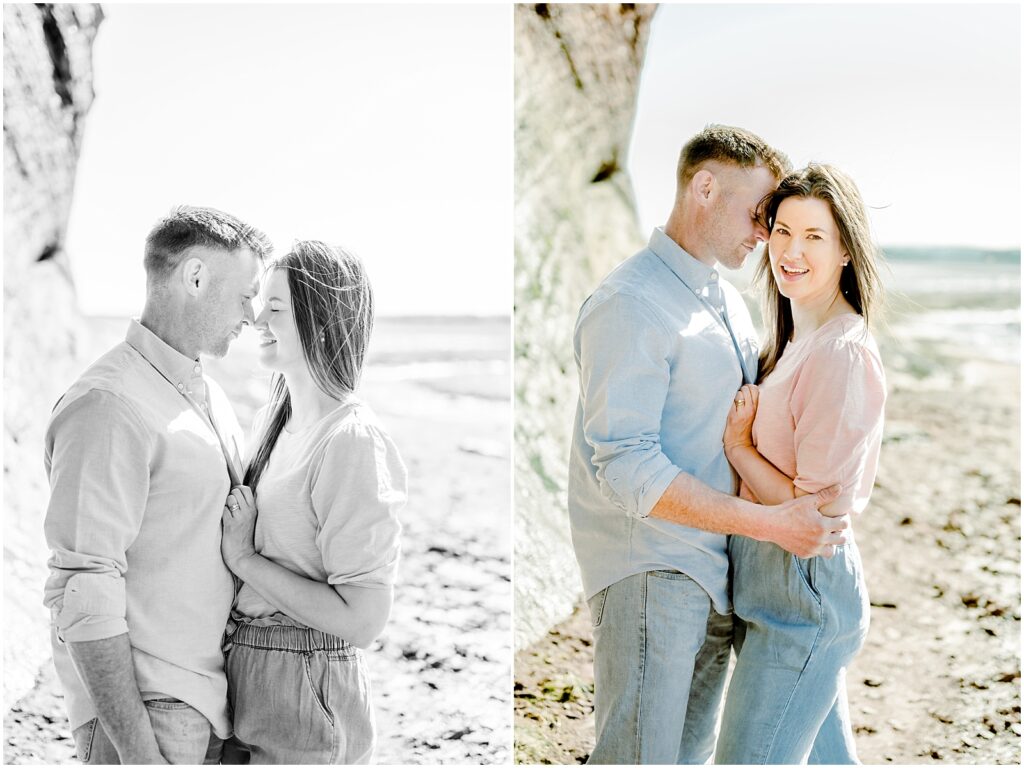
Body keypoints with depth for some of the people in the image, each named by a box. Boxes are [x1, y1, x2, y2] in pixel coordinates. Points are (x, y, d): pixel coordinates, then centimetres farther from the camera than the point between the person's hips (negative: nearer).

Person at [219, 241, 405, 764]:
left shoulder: (353, 442, -18)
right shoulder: (274, 420, 8)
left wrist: (244, 558, -17)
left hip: (307, 694, -8)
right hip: (247, 678, 8)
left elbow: (363, 620, -22)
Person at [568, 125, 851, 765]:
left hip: (719, 567, 9)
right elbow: (625, 467, -23)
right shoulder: (629, 304, -16)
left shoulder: (729, 302, 15)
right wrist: (772, 524, -24)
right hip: (648, 571, -9)